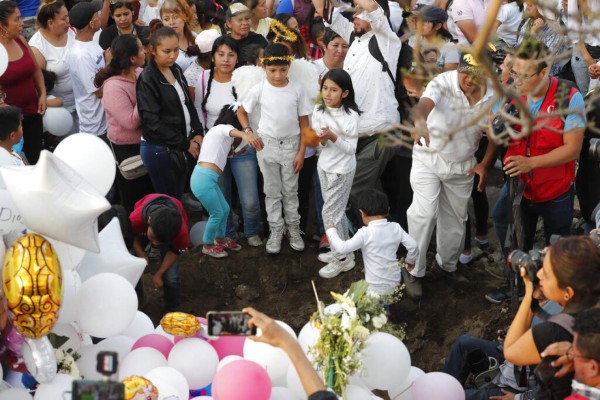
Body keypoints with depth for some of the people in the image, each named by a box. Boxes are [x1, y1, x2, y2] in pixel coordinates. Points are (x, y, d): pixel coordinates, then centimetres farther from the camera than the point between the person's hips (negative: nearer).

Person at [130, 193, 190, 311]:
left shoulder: (181, 230, -43)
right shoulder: (135, 219, -44)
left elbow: (176, 251, -19)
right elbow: (133, 236, -17)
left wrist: (159, 274, -14)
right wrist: (141, 254, -29)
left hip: (172, 231, -1)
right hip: (142, 228, 1)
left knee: (171, 276, -12)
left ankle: (172, 312, 15)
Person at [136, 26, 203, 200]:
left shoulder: (176, 70, 8)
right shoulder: (147, 80, -15)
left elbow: (188, 104, 16)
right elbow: (152, 122, -18)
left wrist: (198, 133, 0)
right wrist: (185, 144, -14)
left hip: (180, 146, 7)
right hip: (159, 149, -7)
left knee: (179, 197, 12)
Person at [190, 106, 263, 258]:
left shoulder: (216, 130, 25)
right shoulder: (223, 128, -5)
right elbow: (231, 131, -29)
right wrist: (244, 135, -53)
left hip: (206, 178, 10)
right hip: (203, 179, -10)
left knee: (225, 209, 18)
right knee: (217, 213, 2)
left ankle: (220, 239, 36)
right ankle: (208, 246, 17)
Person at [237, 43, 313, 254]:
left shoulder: (297, 90, -8)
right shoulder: (259, 90, -8)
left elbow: (304, 123, -2)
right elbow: (241, 112, 8)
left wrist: (301, 152, -5)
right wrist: (248, 132, -8)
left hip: (291, 145, 0)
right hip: (267, 145, 0)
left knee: (290, 190, 11)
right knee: (272, 191, 9)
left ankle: (293, 228, 24)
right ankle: (276, 230, 19)